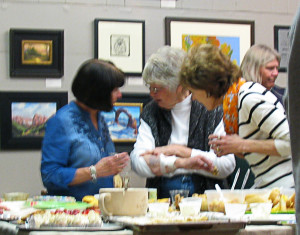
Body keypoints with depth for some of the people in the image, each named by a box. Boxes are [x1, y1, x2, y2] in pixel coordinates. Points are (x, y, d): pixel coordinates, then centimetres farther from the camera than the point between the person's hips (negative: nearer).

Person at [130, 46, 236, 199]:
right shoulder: (151, 113, 14)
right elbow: (138, 162, 0)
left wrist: (181, 151, -3)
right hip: (162, 201, 1)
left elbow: (227, 165, -1)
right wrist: (181, 163, -12)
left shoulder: (211, 111, 8)